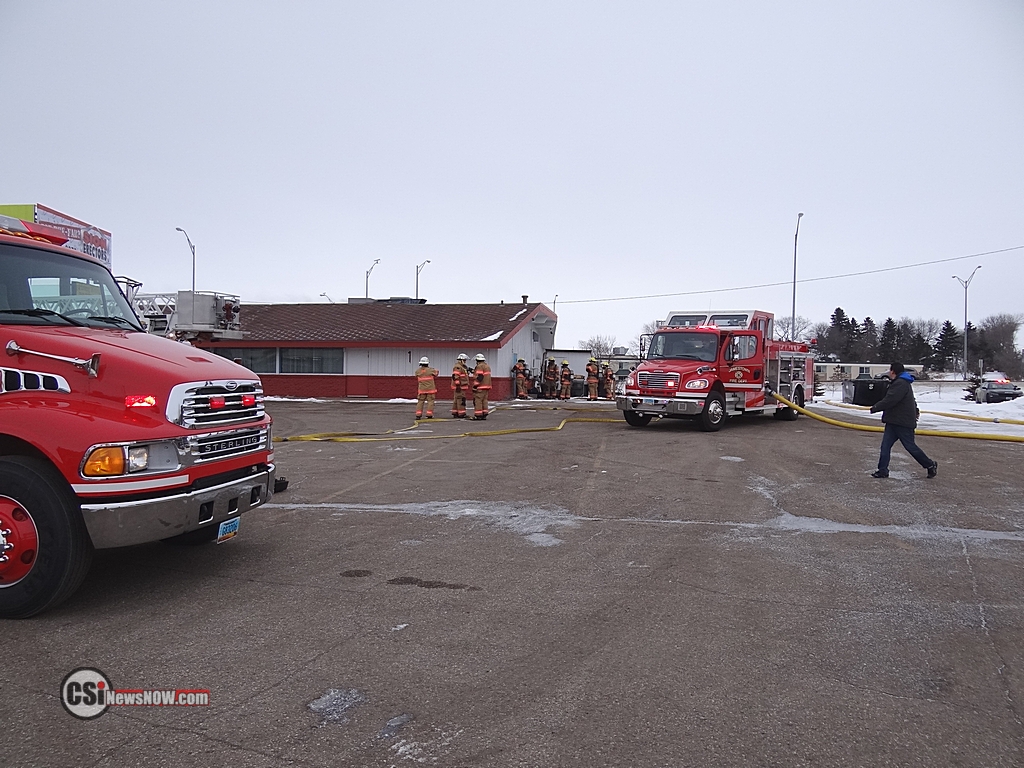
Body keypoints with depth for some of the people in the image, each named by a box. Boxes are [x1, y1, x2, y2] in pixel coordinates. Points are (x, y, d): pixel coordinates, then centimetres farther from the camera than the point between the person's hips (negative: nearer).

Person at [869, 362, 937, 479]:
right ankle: (883, 470, 2)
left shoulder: (900, 384, -18)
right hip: (893, 421, 10)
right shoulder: (899, 383, 18)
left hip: (903, 423, -10)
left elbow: (889, 400, -25)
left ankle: (930, 465, 18)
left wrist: (875, 408, -16)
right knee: (885, 446, 2)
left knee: (910, 446, 1)